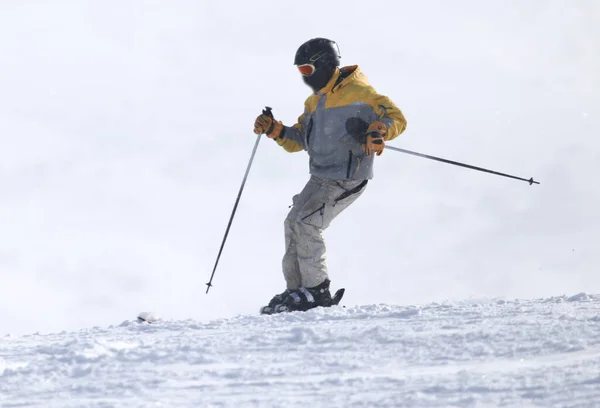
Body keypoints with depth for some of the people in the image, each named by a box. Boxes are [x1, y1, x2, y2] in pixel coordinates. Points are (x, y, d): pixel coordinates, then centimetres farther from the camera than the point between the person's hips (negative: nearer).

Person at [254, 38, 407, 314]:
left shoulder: (357, 92, -12)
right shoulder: (315, 102, 16)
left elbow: (396, 118, -16)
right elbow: (297, 141, 21)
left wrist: (378, 133, -37)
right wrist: (274, 130, 2)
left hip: (347, 179, -9)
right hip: (321, 177, 9)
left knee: (306, 224, -17)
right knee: (293, 223, 6)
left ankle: (317, 291, -7)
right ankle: (296, 290, 13)